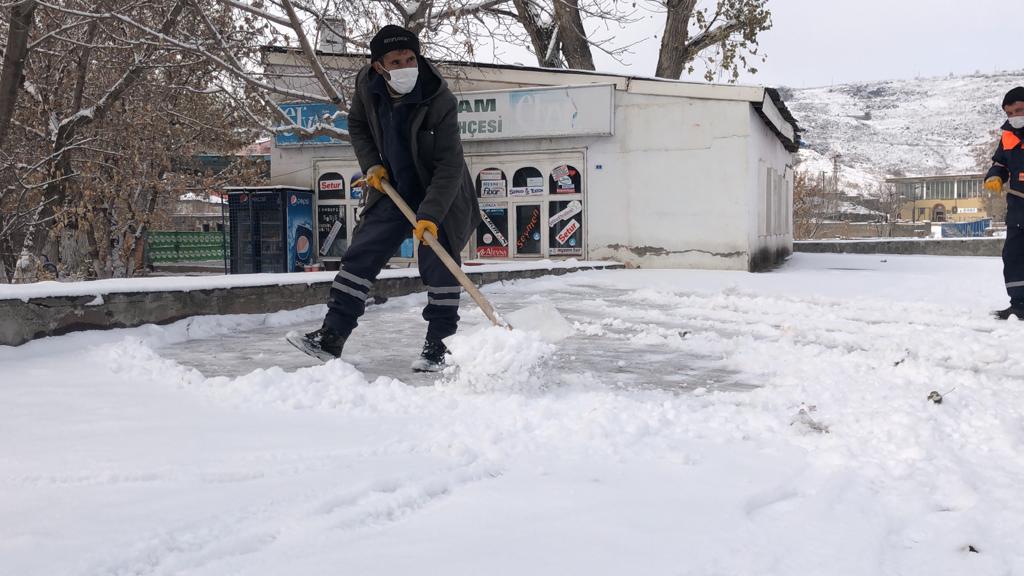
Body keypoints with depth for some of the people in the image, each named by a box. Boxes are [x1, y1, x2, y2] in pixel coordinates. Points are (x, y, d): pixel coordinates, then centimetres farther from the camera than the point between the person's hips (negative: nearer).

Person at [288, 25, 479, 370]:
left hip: (441, 194, -5)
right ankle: (332, 336, 9)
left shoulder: (441, 101, -28)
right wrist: (371, 164, -4)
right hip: (393, 188, 5)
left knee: (439, 263, -10)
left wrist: (431, 215, -36)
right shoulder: (367, 84, -13)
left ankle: (438, 344, 4)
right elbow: (357, 125, 9)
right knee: (360, 256, 3)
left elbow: (450, 165, -29)